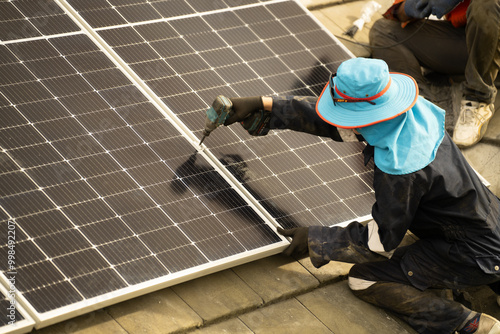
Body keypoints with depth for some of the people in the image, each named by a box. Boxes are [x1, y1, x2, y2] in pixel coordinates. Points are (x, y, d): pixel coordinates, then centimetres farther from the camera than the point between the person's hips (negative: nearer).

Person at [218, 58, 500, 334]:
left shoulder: (401, 170, -32)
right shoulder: (410, 109, -7)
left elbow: (379, 242, -18)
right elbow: (328, 121, 6)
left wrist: (313, 241, -8)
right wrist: (263, 105, 4)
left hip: (474, 255, -8)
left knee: (364, 280, -1)